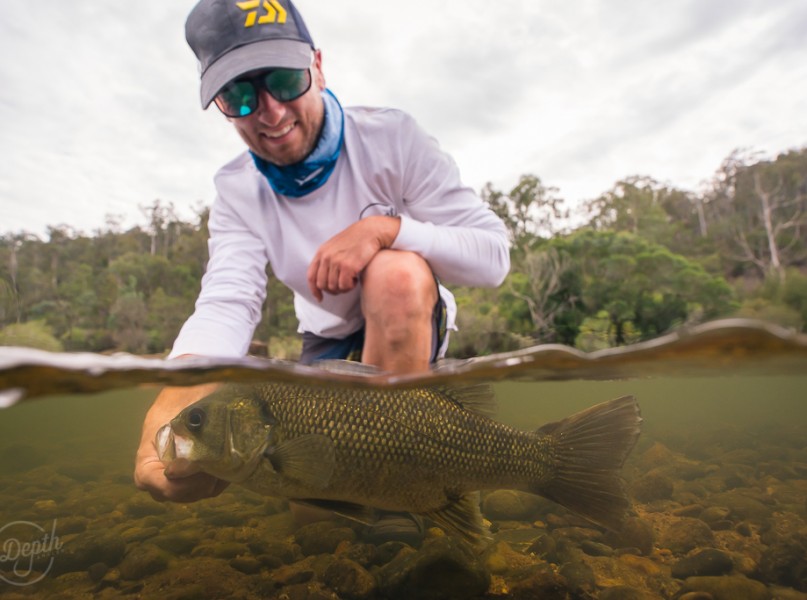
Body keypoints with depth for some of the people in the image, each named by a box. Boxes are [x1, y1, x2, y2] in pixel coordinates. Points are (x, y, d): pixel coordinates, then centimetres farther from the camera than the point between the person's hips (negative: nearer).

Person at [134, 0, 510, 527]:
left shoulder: (392, 138, -18)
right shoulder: (238, 191, -8)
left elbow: (494, 255, -20)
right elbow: (227, 301, -24)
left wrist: (384, 227, -36)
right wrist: (180, 392, -46)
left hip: (416, 322, -2)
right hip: (330, 342, 3)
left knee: (397, 272, -36)